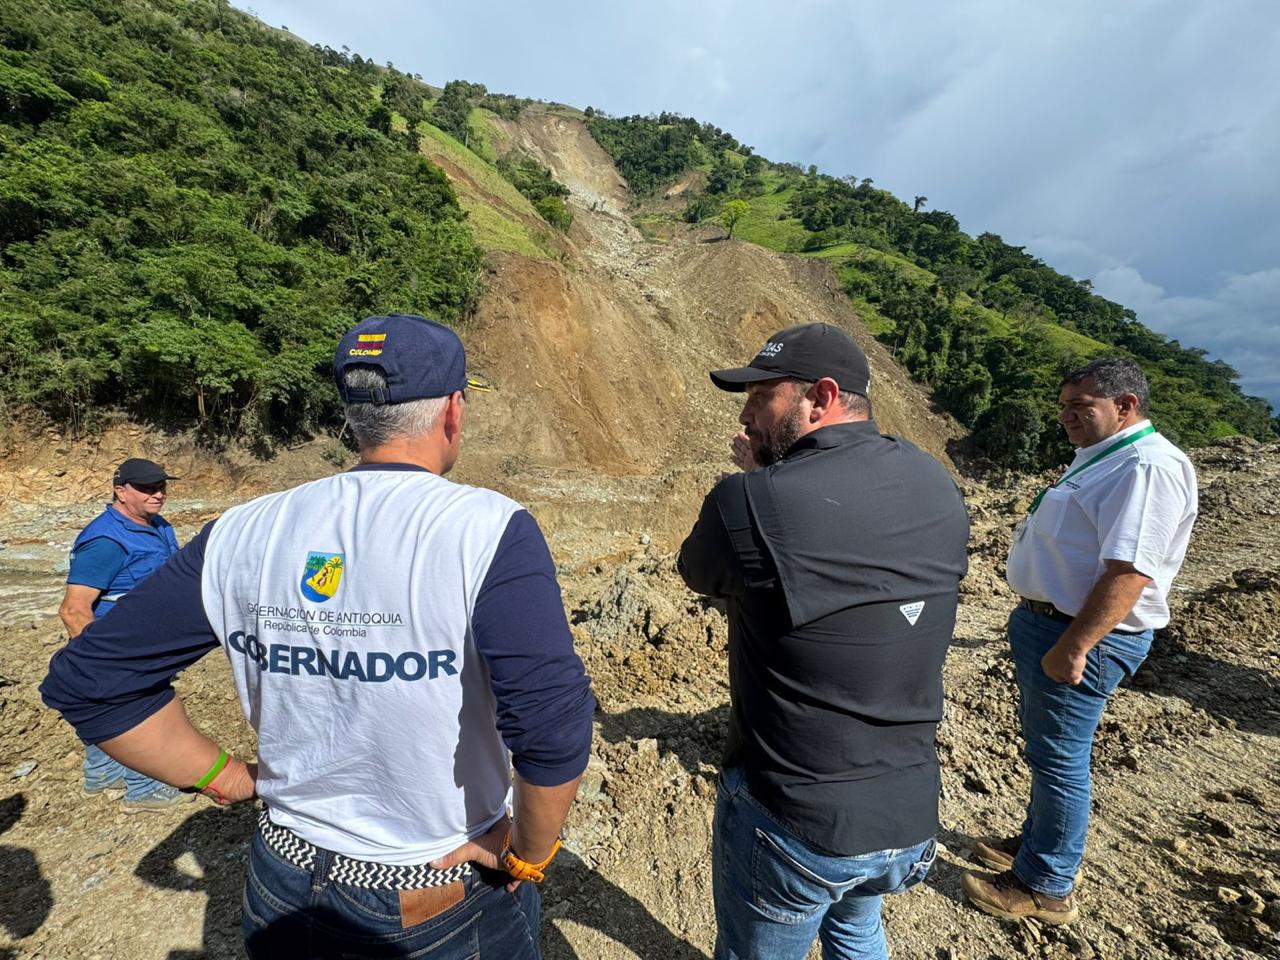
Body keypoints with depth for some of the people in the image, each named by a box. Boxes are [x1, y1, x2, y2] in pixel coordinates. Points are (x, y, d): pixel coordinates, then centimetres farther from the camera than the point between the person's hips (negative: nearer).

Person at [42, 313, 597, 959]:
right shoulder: (490, 531, -27)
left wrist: (222, 776, 2)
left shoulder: (245, 535, -12)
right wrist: (529, 856, -15)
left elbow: (85, 678, -3)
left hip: (287, 886, 3)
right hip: (451, 904, -2)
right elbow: (554, 730, -34)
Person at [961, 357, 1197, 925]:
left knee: (1058, 759, 5)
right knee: (1042, 745, 22)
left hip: (1082, 638, -10)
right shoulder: (1101, 459, 15)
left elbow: (1130, 570, -26)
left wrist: (1073, 647, -27)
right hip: (1046, 623, 10)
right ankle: (1035, 842, 42)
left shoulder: (1147, 466, -18)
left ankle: (1046, 886, 24)